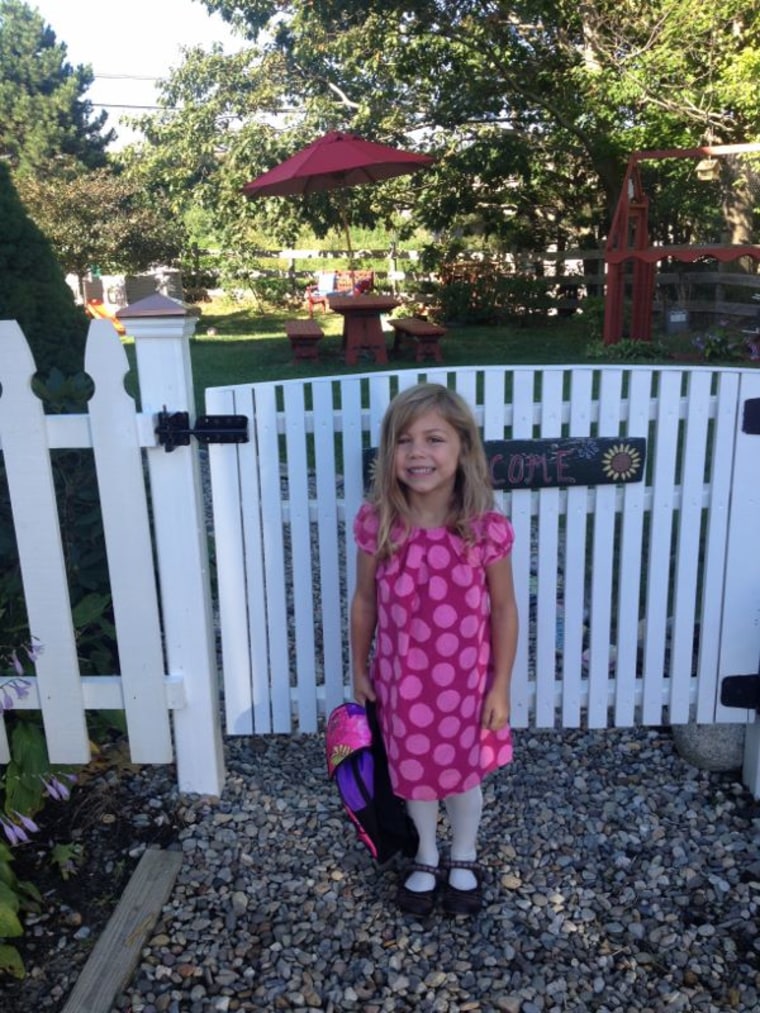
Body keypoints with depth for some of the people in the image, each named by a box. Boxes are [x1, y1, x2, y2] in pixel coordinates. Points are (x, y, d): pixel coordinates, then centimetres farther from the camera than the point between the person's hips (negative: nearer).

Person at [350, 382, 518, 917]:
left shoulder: (487, 528, -20)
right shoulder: (376, 523, -15)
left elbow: (503, 609, -8)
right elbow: (365, 600, -2)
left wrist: (500, 686, -4)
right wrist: (360, 669, 6)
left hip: (464, 680, -1)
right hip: (400, 679, 2)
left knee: (463, 772, 19)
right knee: (414, 771, 21)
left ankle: (464, 860, 49)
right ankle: (426, 859, 49)